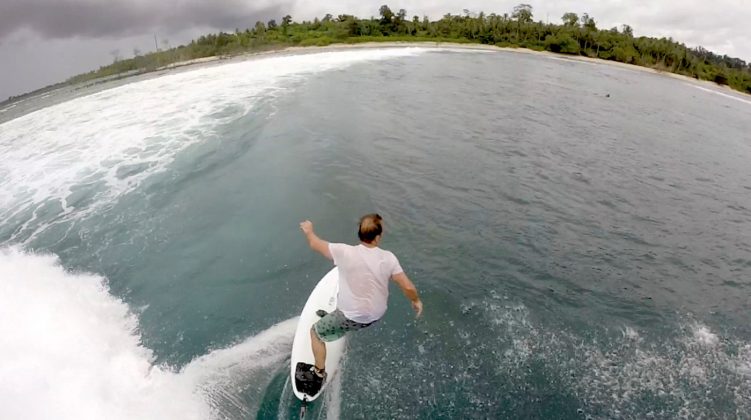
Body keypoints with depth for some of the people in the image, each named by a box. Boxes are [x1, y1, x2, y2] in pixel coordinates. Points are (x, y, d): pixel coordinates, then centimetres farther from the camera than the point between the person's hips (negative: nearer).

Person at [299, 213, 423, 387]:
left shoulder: (344, 252, -27)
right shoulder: (388, 257, -20)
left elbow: (315, 244, -12)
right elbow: (408, 287, -16)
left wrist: (309, 231, 10)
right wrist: (416, 300, 5)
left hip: (352, 318, -4)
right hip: (377, 314, 4)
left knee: (315, 332, 21)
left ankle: (319, 373, 32)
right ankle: (334, 317, 56)